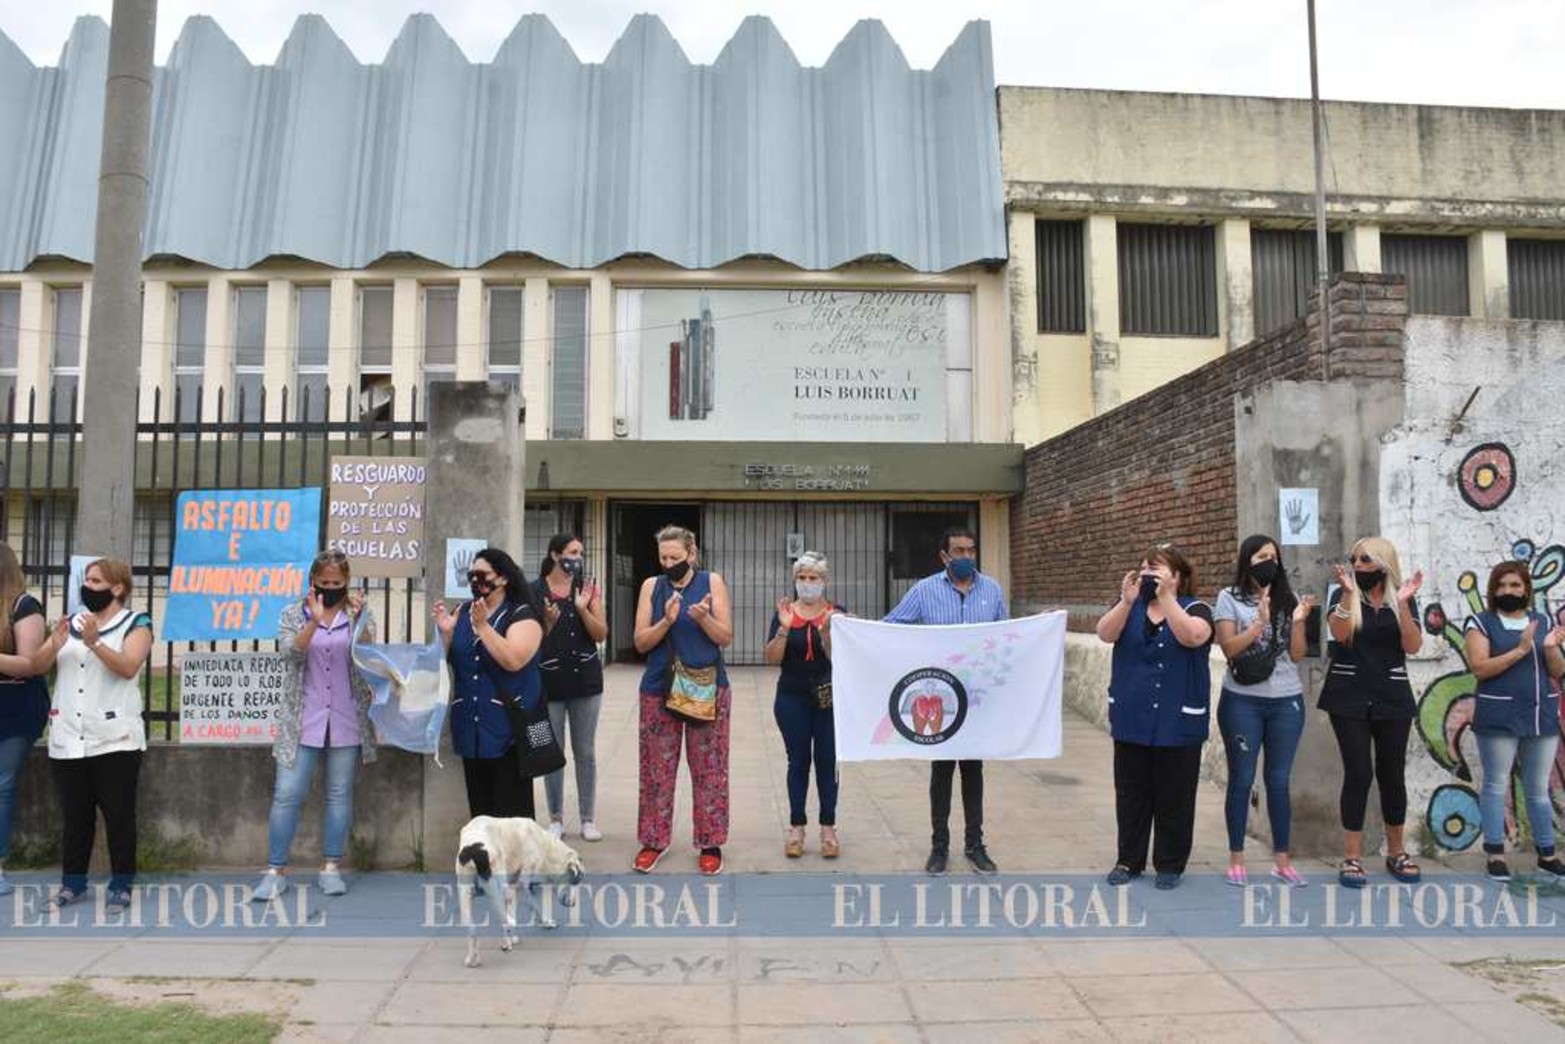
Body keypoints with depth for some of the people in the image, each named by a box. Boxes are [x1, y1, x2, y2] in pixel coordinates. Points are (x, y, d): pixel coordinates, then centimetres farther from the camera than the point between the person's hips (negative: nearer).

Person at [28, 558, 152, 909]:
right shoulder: (71, 621, 16)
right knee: (74, 815, 9)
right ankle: (72, 881, 19)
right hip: (68, 739, 5)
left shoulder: (136, 623, 0)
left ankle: (121, 884, 7)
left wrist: (94, 642, -30)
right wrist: (55, 644, -14)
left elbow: (128, 667, -17)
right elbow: (36, 666, 6)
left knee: (118, 814, 0)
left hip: (115, 739, -5)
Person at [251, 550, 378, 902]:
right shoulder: (294, 614, 4)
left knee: (340, 794, 5)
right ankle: (275, 871, 7)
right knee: (287, 794, -2)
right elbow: (290, 652, -11)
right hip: (303, 721, 0)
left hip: (347, 721, 1)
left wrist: (359, 622, -26)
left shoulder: (361, 615, 4)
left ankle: (331, 868, 14)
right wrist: (314, 621, -27)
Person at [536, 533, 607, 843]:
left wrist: (583, 609, -14)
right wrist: (548, 622, -18)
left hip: (586, 679, 2)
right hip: (549, 681, -1)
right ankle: (556, 819, 19)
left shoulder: (588, 588, 4)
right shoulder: (535, 592, -3)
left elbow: (601, 634, 0)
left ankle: (588, 819, 16)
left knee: (585, 752, 7)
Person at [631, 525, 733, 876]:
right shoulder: (652, 586, 3)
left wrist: (703, 617, -21)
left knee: (708, 769, 3)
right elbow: (640, 642, 0)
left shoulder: (712, 582, 0)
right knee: (657, 768, 5)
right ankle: (653, 841, 18)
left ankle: (711, 844, 13)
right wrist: (666, 621, -17)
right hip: (659, 689, 1)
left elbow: (726, 637, -2)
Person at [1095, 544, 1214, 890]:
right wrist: (1128, 600, -21)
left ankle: (1170, 864, 19)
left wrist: (1165, 598, -27)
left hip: (1177, 721, -3)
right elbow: (1105, 634, -10)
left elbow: (1193, 636, -24)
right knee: (1131, 793, 10)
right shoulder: (1130, 607, 8)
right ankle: (1129, 860, 21)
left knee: (1173, 796, 5)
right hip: (1131, 719, 3)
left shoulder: (1195, 608, -3)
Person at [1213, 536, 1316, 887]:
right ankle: (1236, 858, 13)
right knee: (1241, 780, 3)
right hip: (1242, 702, -2)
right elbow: (1229, 648, -8)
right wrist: (1260, 623, -18)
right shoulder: (1230, 598, 0)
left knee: (1279, 781, 7)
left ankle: (1282, 859, 18)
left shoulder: (1288, 598, 8)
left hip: (1287, 702, 3)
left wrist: (1298, 622, -11)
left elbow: (1297, 654, 4)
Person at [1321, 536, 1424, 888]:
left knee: (1392, 773, 8)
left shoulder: (1402, 600, 4)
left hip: (1392, 698, 2)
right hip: (1349, 697, -2)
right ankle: (1352, 857, -1)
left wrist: (1402, 604, -18)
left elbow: (1413, 646, -8)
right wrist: (1348, 592, -26)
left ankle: (1396, 852, 24)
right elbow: (1339, 633, -17)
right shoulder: (1343, 595, 0)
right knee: (1359, 773, -7)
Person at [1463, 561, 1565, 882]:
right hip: (1499, 719, -4)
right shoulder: (1482, 623, -2)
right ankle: (1496, 856, 7)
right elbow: (1479, 668, -13)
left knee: (1539, 790, 13)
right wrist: (1521, 649, -19)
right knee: (1496, 786, 2)